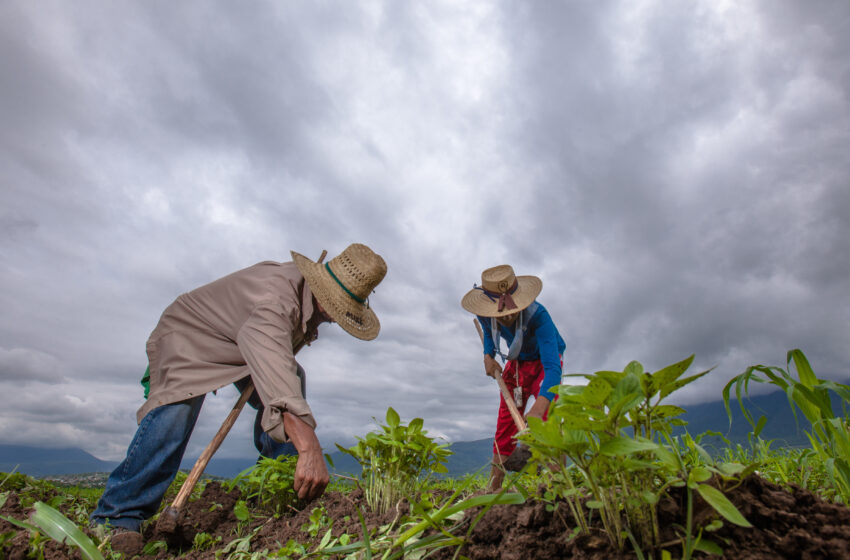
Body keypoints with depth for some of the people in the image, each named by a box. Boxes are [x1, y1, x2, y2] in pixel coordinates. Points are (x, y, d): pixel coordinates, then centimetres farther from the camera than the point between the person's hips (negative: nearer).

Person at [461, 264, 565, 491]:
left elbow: (552, 367, -45)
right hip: (515, 364, 4)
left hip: (543, 363, -4)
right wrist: (488, 356, -14)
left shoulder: (538, 315, -38)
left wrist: (538, 408, -59)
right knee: (504, 428, 2)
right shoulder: (485, 314, -23)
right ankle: (492, 490, 11)